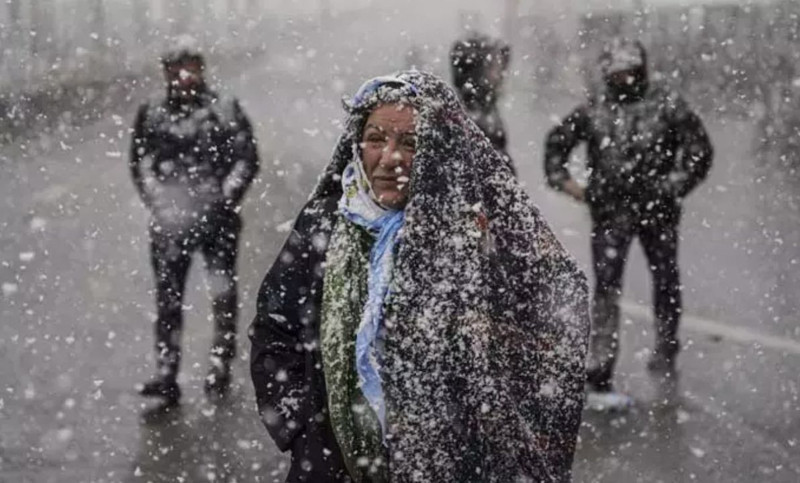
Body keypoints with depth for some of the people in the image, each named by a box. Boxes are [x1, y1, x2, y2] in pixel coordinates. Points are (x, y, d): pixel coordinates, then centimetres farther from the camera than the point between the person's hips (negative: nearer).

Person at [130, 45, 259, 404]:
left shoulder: (225, 111, 5)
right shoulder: (152, 116, 9)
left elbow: (247, 158, 3)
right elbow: (140, 164, 8)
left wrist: (227, 197, -8)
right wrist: (159, 202, -5)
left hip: (216, 215, -1)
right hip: (170, 217, 1)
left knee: (223, 292, 2)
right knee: (167, 296, -3)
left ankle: (220, 367, 11)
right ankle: (166, 375, -5)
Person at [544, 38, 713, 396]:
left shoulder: (667, 105, 2)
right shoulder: (593, 111, 8)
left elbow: (699, 148, 1)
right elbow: (557, 142, 20)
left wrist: (677, 184, -7)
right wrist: (563, 179, 9)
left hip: (657, 209, 0)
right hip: (610, 211, 0)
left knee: (666, 282, 11)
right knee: (606, 285, -5)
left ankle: (665, 351, 27)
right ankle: (600, 365, -5)